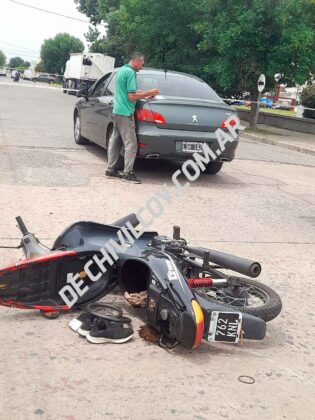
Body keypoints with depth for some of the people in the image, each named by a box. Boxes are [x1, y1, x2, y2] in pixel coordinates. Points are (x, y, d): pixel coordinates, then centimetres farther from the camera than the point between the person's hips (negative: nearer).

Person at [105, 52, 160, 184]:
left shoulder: (121, 70, 16)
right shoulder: (130, 72, -14)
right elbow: (132, 96, -18)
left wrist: (142, 94, 15)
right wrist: (148, 93, -9)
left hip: (117, 111, 10)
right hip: (125, 113, -10)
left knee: (115, 141, 12)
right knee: (131, 143, -6)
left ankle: (111, 169, 17)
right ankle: (128, 173, -5)